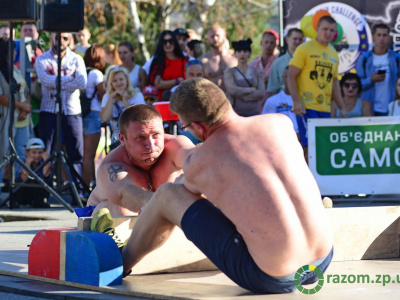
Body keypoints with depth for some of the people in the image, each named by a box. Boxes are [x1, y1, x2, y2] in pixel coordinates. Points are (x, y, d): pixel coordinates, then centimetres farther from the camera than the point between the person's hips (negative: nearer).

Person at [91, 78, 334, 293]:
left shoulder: (196, 163, -6)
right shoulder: (281, 123, 1)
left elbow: (192, 194, 22)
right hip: (323, 262, 4)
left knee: (167, 194, 12)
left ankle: (120, 265, 37)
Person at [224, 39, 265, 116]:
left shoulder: (257, 72, 11)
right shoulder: (229, 72, 8)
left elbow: (262, 93, 1)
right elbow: (232, 90, -8)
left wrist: (244, 96, -8)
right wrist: (251, 90, -1)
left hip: (253, 112, 2)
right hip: (236, 112, -2)